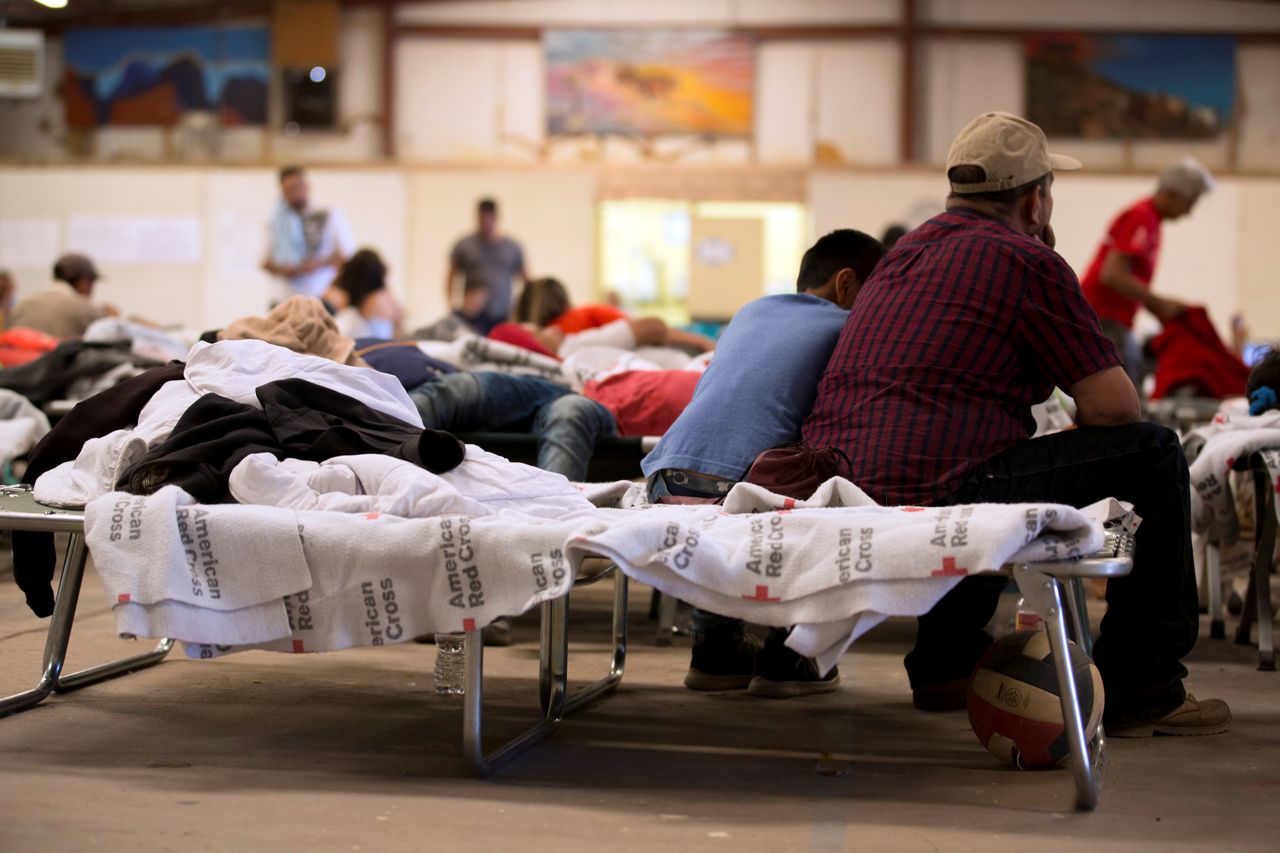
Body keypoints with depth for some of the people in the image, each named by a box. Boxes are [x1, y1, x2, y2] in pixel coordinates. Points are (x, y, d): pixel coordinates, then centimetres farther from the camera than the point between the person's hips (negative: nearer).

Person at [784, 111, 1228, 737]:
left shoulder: (906, 253, 23)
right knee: (1152, 456, 2)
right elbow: (1113, 405, -3)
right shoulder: (1027, 260, -2)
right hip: (930, 495, -9)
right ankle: (1142, 691, 4)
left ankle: (945, 662, 39)